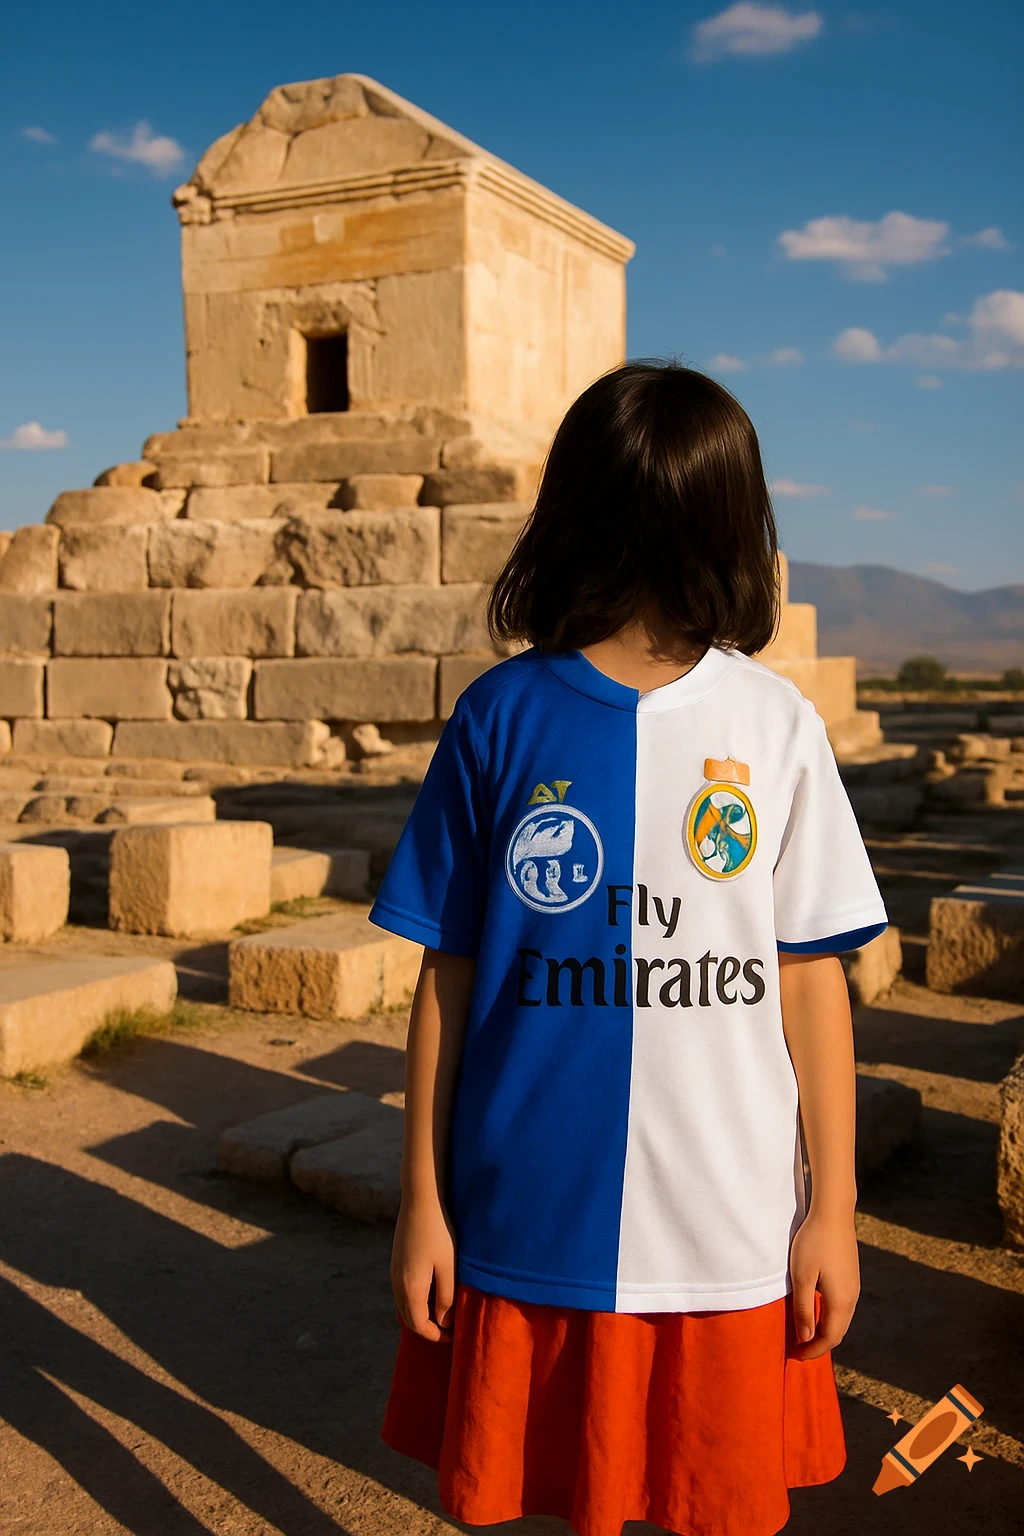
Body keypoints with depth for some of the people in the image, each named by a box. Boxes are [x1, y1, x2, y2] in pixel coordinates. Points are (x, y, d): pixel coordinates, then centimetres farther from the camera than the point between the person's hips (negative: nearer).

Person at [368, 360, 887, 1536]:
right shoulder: (502, 717, -4)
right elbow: (448, 973, 0)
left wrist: (834, 1208, 4)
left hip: (731, 1231, 1)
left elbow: (811, 976, 2)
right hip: (534, 1220, 0)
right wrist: (423, 1203, 4)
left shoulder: (774, 725, -1)